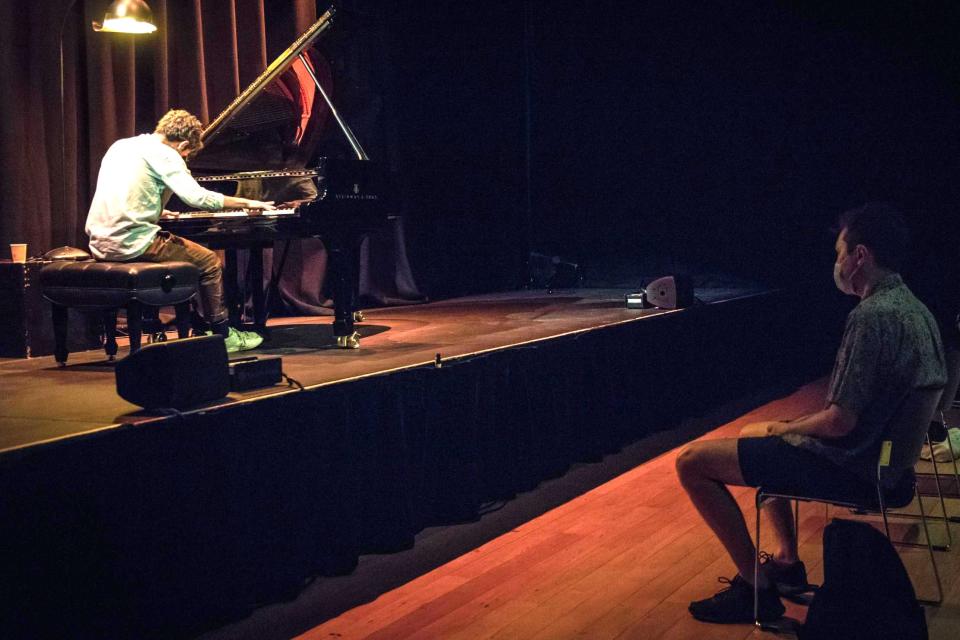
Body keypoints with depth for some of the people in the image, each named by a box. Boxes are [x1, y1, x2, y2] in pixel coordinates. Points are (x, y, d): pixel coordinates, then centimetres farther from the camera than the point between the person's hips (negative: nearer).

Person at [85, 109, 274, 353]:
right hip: (133, 243, -9)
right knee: (210, 261, 6)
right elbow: (197, 197, -17)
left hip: (101, 244, 9)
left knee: (176, 245, 30)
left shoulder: (120, 146, 18)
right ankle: (223, 335, 12)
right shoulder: (164, 154, -7)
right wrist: (248, 203, -7)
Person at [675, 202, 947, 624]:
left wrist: (779, 428, -7)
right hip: (880, 452, 10)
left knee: (693, 462, -10)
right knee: (755, 438, 33)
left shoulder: (870, 317, -24)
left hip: (846, 464, -10)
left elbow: (839, 421, -27)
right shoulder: (915, 309, 7)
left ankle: (756, 588, -4)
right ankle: (787, 562, 29)